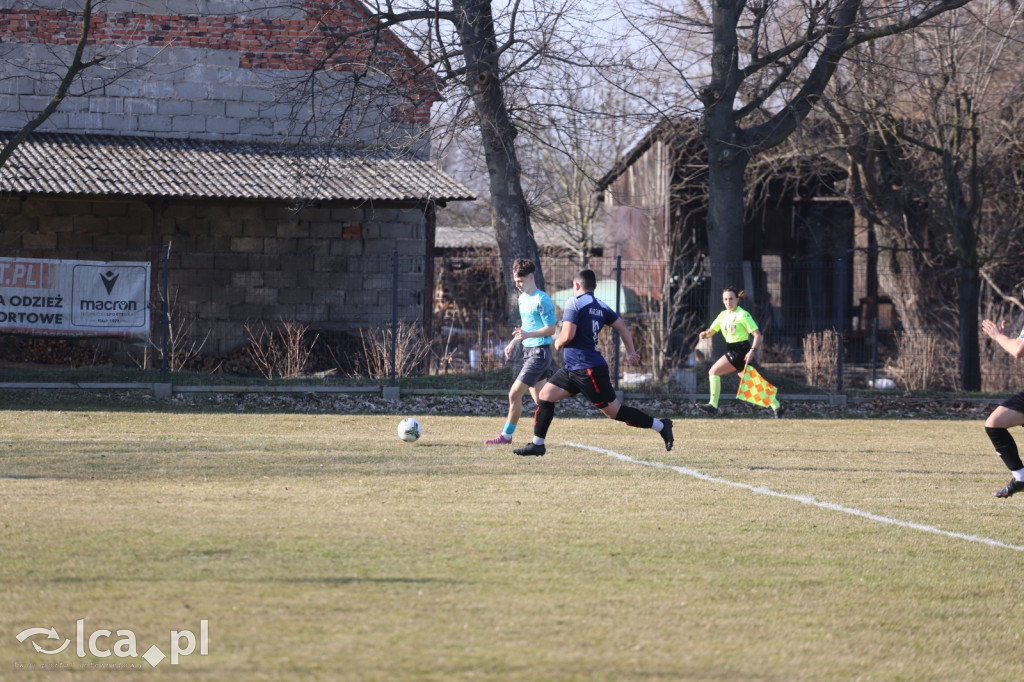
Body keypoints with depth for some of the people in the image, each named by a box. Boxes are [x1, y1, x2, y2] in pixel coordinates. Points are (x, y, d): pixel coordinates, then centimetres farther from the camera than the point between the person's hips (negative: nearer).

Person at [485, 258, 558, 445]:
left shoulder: (542, 300, -15)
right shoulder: (523, 298, 13)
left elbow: (551, 328, -16)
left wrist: (528, 335, -27)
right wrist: (513, 342, 16)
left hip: (539, 352, -9)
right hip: (528, 352, 9)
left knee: (515, 393, -11)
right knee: (540, 400, 10)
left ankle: (507, 435, -2)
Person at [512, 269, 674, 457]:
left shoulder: (573, 303, -13)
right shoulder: (600, 306, 12)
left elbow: (567, 335, -21)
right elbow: (622, 326, 12)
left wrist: (558, 343, 1)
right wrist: (631, 352, 17)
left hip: (588, 370, -9)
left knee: (614, 411, -3)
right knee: (545, 395, 7)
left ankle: (661, 426, 3)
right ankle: (537, 445, 8)